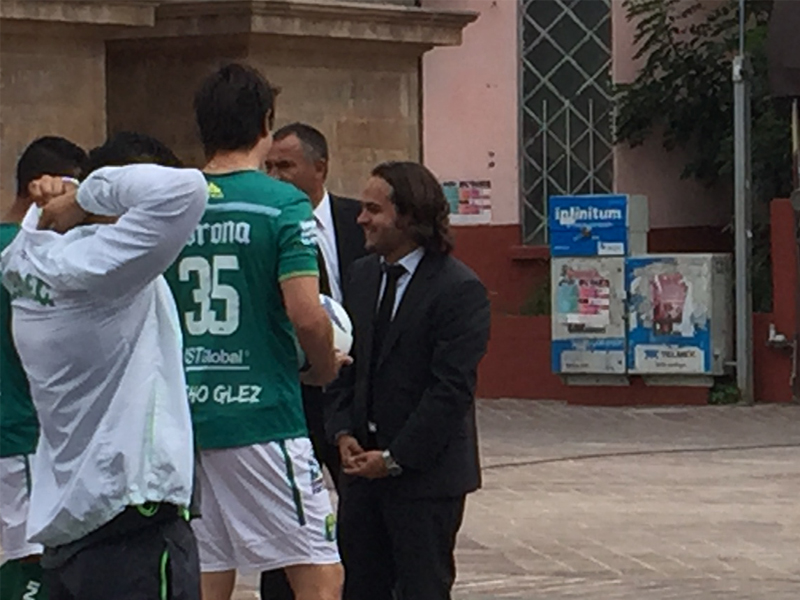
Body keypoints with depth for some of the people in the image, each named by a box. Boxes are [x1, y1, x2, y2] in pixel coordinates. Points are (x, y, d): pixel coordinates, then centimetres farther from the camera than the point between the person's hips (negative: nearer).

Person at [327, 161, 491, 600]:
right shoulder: (362, 276, 10)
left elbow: (452, 388, -16)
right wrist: (345, 433, 0)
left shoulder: (459, 289, -13)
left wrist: (395, 459, -16)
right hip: (364, 462, 7)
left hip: (427, 471, -7)